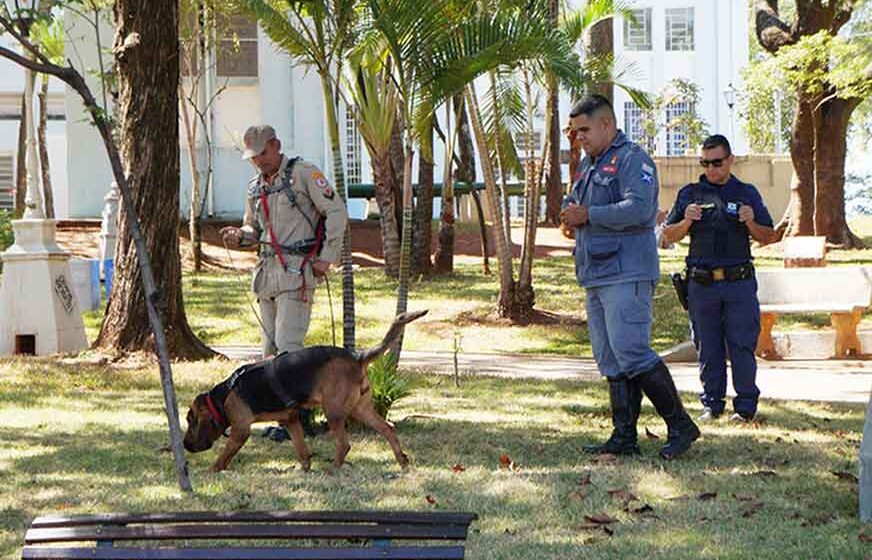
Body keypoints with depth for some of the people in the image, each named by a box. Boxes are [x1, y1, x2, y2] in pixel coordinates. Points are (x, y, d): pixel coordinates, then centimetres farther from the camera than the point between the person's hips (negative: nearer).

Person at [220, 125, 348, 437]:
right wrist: (239, 236, 2)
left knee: (288, 345, -14)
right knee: (270, 349, 6)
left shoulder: (303, 174, -6)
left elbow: (336, 212, -8)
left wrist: (327, 257, -11)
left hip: (296, 271, -8)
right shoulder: (255, 187, 16)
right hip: (267, 271, 8)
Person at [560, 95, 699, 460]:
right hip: (596, 277, 10)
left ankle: (680, 426, -8)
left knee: (631, 354, -15)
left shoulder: (632, 160, -7)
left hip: (626, 275, -10)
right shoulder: (589, 165, 22)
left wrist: (589, 215, -15)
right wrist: (570, 212, 5)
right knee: (611, 362, 7)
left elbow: (639, 208, -21)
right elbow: (574, 205, 29)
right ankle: (624, 437, 9)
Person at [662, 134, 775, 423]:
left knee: (742, 346, -3)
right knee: (708, 348, 5)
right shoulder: (690, 194, 10)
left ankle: (746, 406, 4)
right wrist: (687, 221, -11)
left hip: (739, 283, -1)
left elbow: (768, 237, 10)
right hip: (701, 284, 1)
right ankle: (712, 404, 14)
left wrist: (751, 223, -11)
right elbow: (670, 235, 9)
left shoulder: (747, 193, 9)